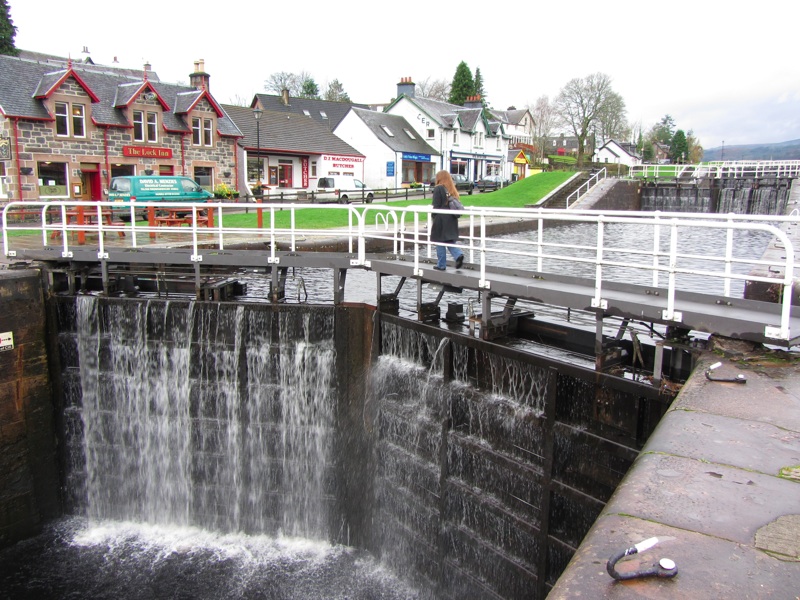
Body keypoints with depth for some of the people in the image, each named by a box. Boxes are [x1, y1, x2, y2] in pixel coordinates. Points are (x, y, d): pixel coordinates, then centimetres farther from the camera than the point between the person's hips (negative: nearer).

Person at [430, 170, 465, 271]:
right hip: (452, 220, 6)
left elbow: (436, 206, -12)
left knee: (440, 243, 2)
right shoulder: (452, 189, 12)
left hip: (441, 220, -6)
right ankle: (458, 255, -11)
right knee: (450, 241, 12)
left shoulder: (438, 189, -8)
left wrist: (434, 218, -5)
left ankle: (441, 265, 7)